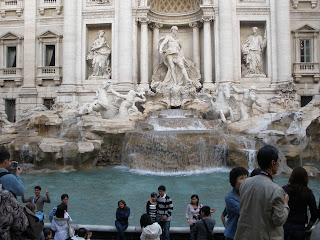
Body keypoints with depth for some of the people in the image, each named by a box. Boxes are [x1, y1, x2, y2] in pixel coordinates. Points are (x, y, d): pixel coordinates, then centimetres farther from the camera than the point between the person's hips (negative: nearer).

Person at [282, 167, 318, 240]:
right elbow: (314, 215, -2)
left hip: (283, 225, -1)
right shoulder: (308, 193, -5)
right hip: (299, 228, 1)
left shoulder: (284, 189, -9)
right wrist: (307, 228, 13)